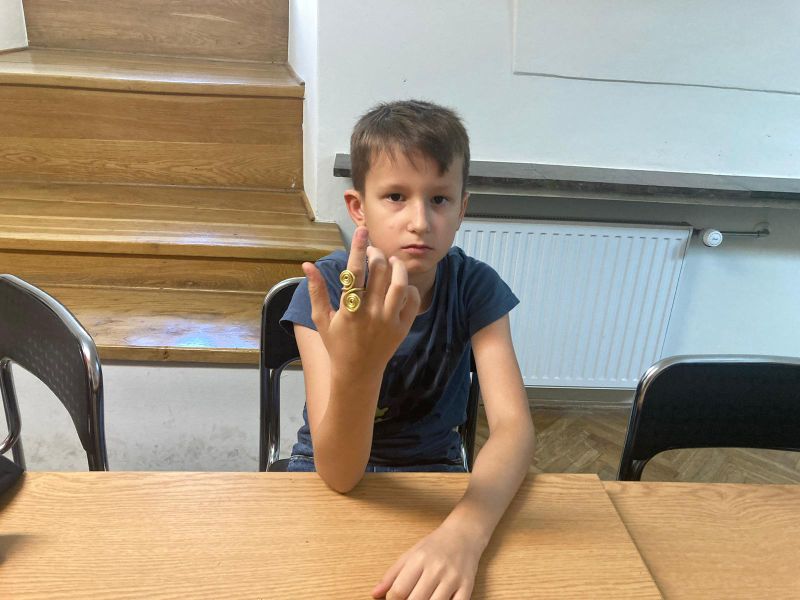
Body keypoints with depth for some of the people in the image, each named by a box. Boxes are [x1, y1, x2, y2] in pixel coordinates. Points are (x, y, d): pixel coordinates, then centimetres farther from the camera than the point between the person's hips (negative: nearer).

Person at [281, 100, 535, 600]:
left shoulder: (475, 287, -16)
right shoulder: (326, 287, -22)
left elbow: (514, 426, -24)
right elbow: (339, 473, -27)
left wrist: (463, 531, -42)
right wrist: (358, 364, -47)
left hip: (434, 469, 2)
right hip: (327, 472, -1)